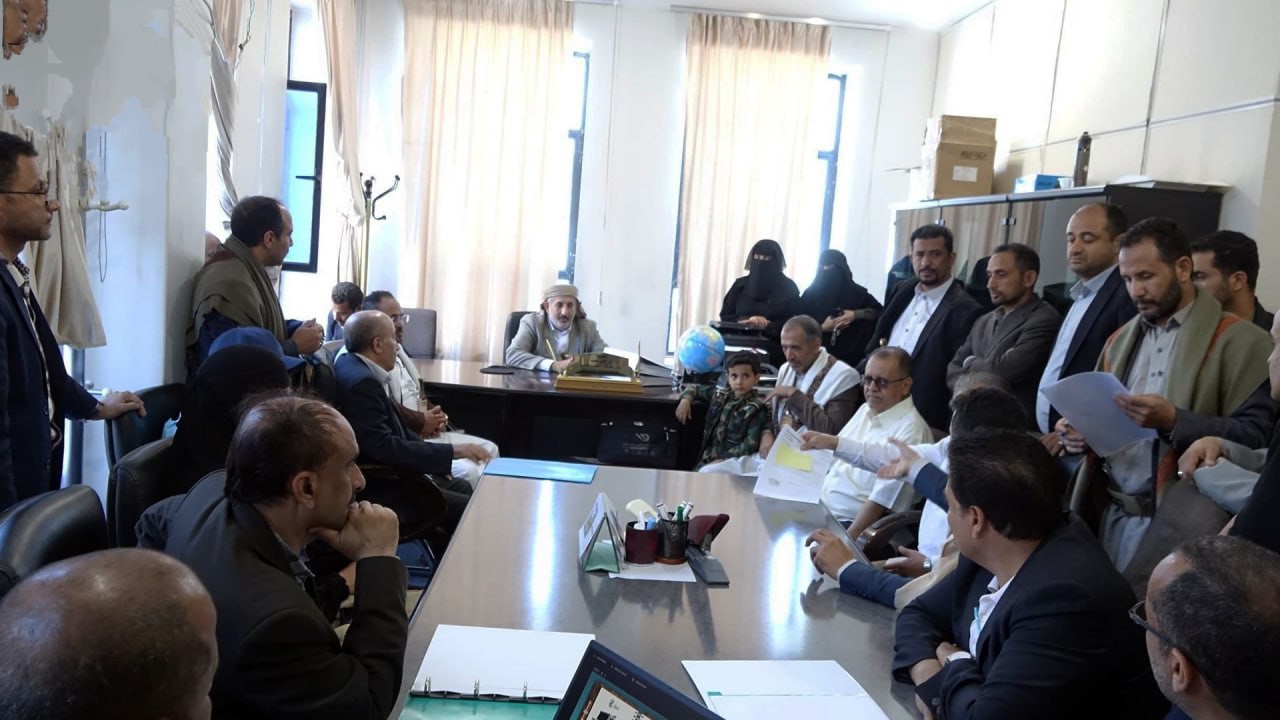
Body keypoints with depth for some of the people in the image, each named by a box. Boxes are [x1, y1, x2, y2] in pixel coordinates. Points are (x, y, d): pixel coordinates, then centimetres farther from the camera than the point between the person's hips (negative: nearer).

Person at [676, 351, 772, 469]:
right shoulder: (720, 395, 11)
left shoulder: (757, 409, -6)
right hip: (707, 460, 5)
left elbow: (751, 445, -14)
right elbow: (695, 389, 27)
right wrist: (685, 400, 5)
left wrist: (723, 460, -20)